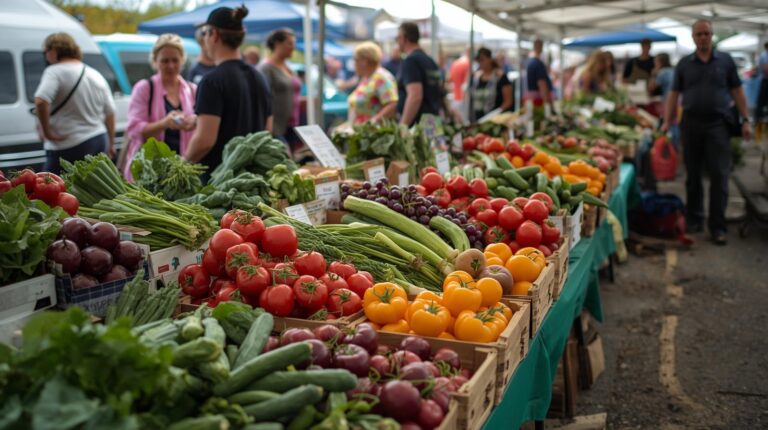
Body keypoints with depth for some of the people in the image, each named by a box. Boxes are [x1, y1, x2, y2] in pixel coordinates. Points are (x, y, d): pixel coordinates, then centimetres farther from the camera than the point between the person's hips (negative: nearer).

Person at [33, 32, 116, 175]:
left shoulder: (55, 72, -9)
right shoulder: (96, 75, 13)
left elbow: (40, 101, -25)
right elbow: (110, 113, 15)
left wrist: (46, 131, -13)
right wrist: (110, 144, 21)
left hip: (70, 147, -7)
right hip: (99, 141, 8)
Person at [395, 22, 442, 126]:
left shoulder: (410, 61, -11)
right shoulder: (430, 60, 17)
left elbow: (415, 96, -22)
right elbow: (440, 95, 22)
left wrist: (402, 126, -23)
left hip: (415, 125, -9)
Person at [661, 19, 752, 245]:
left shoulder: (725, 61, 7)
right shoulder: (684, 64, 8)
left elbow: (737, 91, 7)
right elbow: (674, 94, 8)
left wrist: (746, 120, 1)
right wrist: (667, 121, -1)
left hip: (717, 124, -1)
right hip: (691, 124, 1)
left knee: (719, 176, -5)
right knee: (693, 175, 8)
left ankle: (717, 226, 0)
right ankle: (694, 219, 20)